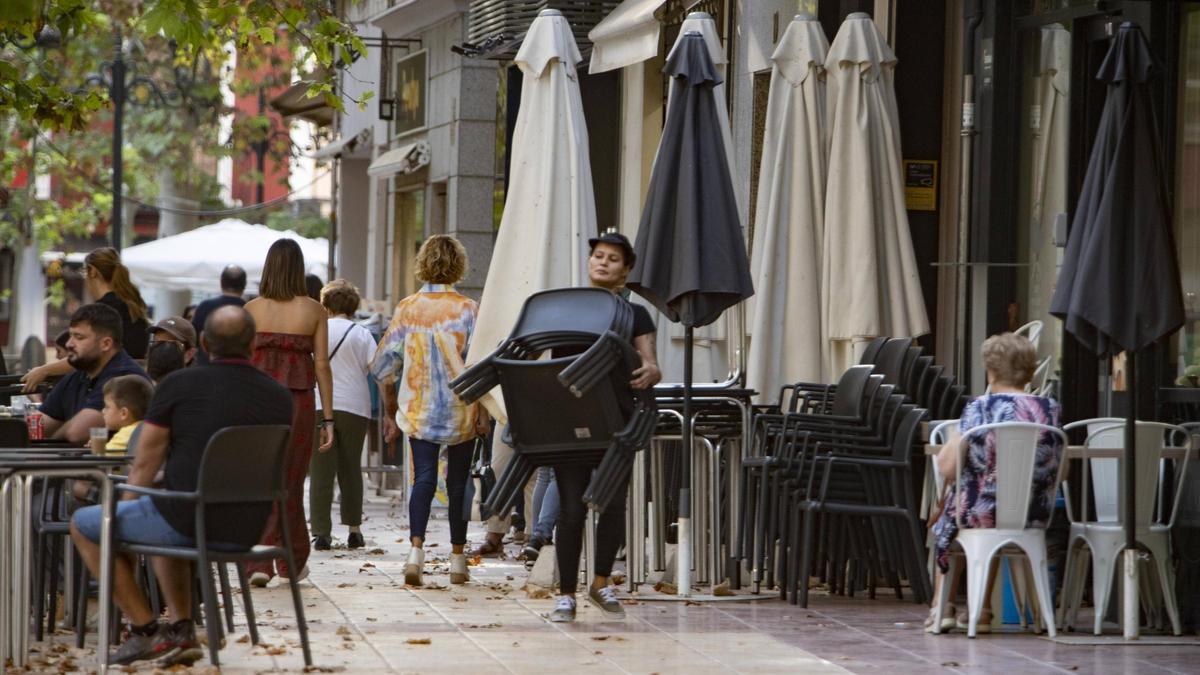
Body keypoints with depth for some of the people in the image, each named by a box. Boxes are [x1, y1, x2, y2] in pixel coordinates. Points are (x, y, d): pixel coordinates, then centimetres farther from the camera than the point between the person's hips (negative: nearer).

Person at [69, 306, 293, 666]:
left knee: (84, 525, 17)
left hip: (187, 521, -6)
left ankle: (147, 631, 12)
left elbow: (145, 464, -2)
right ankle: (181, 631, 24)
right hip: (248, 532, 6)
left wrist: (124, 510, 16)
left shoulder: (179, 385, -8)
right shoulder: (280, 397, 4)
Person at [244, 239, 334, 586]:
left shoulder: (251, 310, 0)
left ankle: (258, 562, -8)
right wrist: (328, 418, 4)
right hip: (298, 401, 0)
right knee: (290, 483, 11)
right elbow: (321, 365, -1)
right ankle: (291, 562, 21)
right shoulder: (314, 311, 0)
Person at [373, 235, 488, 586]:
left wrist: (390, 412, 13)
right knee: (458, 482, 10)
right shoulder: (468, 309, -6)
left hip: (417, 410, 1)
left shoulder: (406, 308, 1)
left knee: (424, 479, 0)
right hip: (461, 411, -1)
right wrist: (483, 413, -2)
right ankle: (457, 558, 16)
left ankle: (416, 547, -20)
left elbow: (384, 366, 3)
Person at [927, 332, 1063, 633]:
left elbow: (947, 468, -14)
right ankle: (982, 611, 31)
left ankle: (942, 606, 30)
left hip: (985, 516, -4)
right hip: (1035, 518, 4)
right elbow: (1060, 471, 9)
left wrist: (948, 447, 8)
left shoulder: (979, 409, -12)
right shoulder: (1050, 410, 0)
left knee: (947, 519, 29)